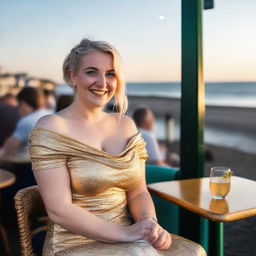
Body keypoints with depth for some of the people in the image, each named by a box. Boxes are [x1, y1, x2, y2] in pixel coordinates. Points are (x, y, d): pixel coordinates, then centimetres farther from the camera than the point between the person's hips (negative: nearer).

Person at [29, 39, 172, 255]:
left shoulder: (126, 125, 6)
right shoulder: (51, 128, -10)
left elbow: (138, 193, 7)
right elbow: (59, 210, -15)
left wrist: (150, 223, -14)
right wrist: (125, 233, -20)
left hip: (125, 238, 5)